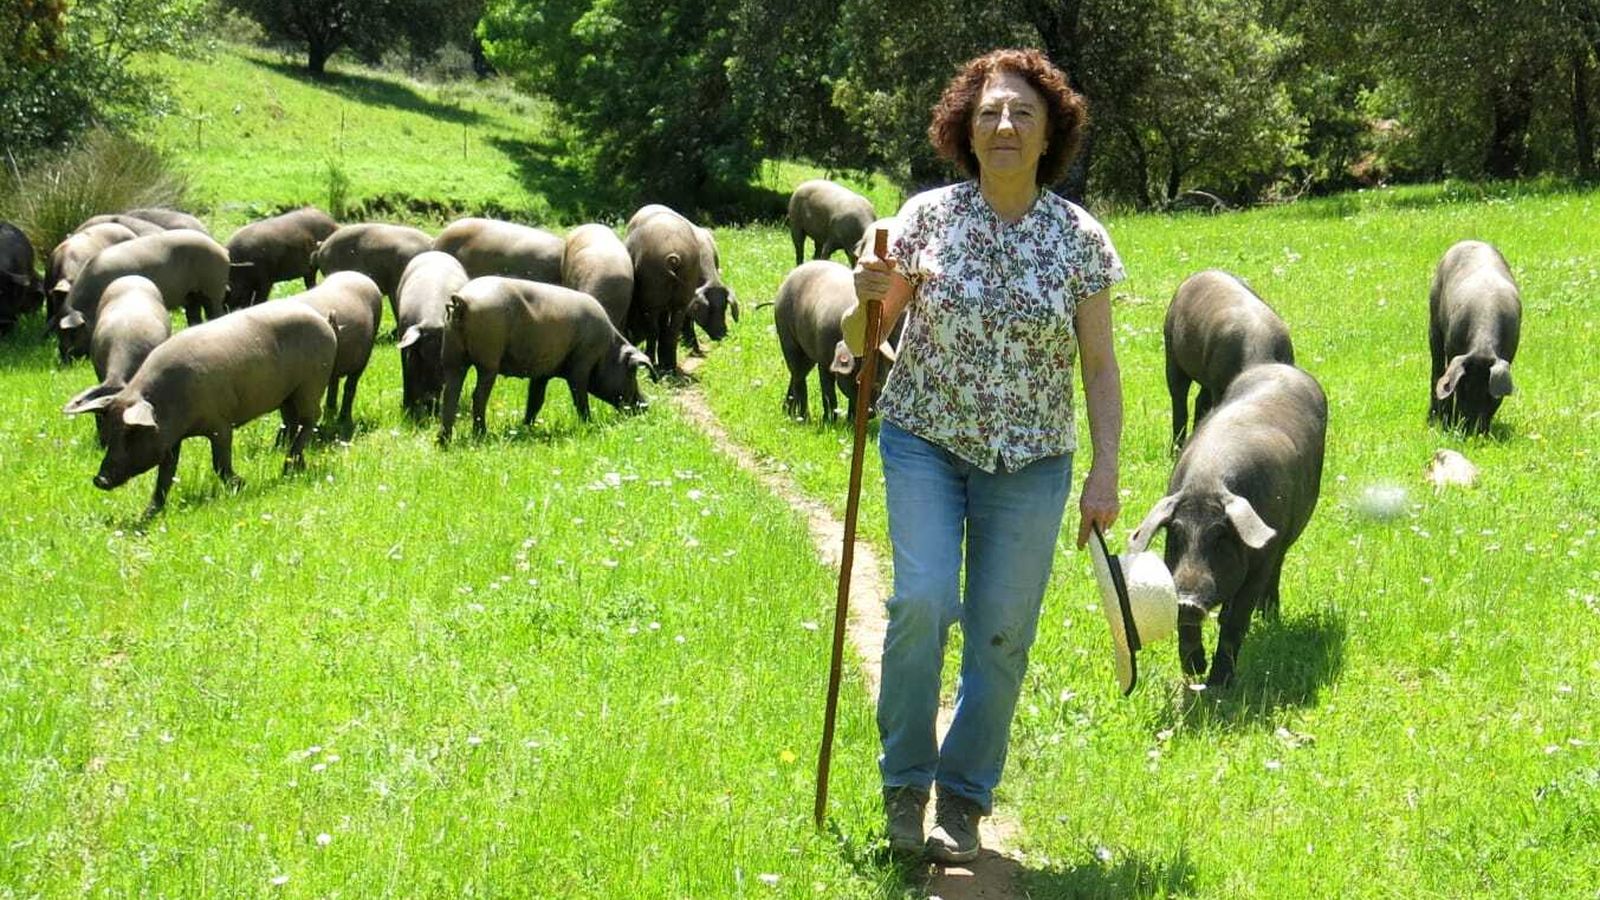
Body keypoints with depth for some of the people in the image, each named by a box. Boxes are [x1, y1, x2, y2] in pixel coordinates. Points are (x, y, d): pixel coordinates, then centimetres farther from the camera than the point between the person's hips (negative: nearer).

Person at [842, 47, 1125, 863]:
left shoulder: (1079, 238, -3)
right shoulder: (927, 216, -3)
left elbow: (1098, 366, 2)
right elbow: (859, 341, 2)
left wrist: (1105, 472, -7)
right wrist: (867, 300, -20)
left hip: (1029, 460, 1)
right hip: (925, 441, -1)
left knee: (1001, 633, 1)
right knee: (922, 599, -18)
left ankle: (963, 802, 17)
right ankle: (905, 783, 1)